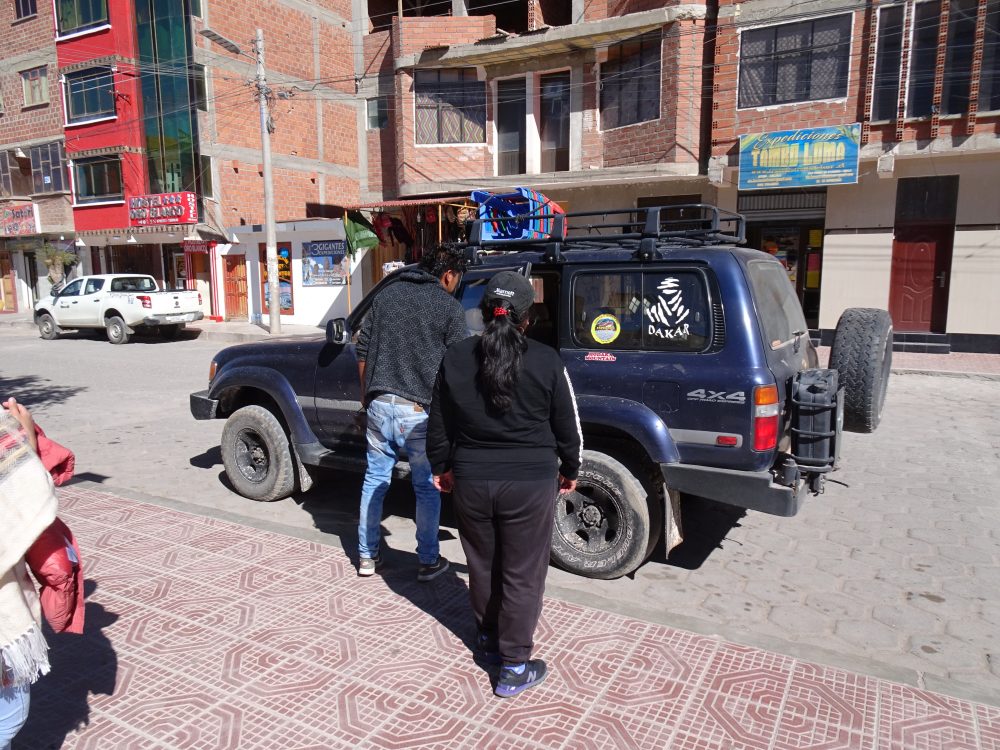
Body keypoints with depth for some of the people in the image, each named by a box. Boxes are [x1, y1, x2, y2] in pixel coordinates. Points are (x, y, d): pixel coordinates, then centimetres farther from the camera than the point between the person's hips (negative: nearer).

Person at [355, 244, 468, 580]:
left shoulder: (388, 293, 12)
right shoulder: (449, 306, -3)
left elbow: (363, 348, 13)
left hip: (379, 404, 5)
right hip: (420, 410, -4)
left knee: (375, 480, 16)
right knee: (427, 488, 9)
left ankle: (367, 556, 25)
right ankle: (428, 562, 19)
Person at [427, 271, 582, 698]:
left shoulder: (455, 359, -2)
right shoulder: (546, 361, -8)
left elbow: (439, 423, 6)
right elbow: (567, 425, 0)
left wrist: (441, 467, 20)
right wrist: (570, 470, 15)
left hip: (471, 481, 3)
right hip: (530, 483, -3)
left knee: (482, 567, 20)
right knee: (522, 575, 8)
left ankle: (489, 640, 40)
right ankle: (514, 666, 17)